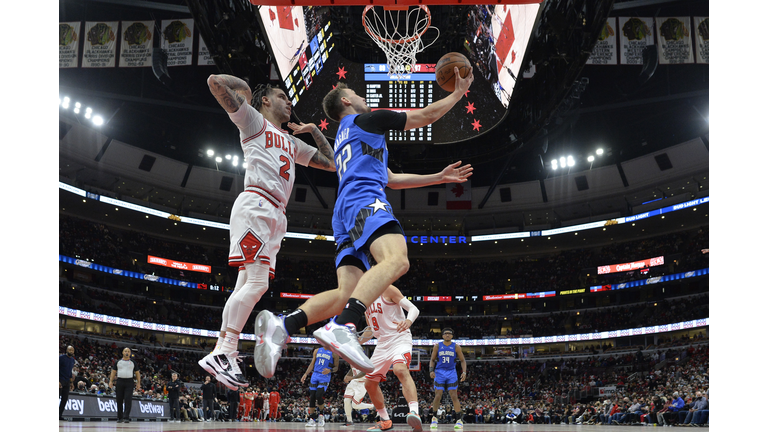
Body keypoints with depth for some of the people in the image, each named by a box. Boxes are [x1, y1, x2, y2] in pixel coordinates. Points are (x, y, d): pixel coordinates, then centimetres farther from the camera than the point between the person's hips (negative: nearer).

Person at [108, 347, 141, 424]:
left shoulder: (133, 363, 11)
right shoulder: (118, 362, 12)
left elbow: (137, 373, 12)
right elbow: (113, 372, 12)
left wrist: (138, 383, 3)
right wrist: (111, 381, 0)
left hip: (129, 382, -1)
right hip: (120, 381, 1)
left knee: (128, 400, -12)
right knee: (119, 400, 3)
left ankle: (126, 417, -14)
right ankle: (120, 417, 14)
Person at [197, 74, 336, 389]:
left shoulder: (293, 143, 33)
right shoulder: (254, 120, 10)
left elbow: (331, 163, 37)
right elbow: (215, 81, 0)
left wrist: (313, 130, 32)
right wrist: (245, 88, 16)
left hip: (276, 215, 8)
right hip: (256, 205, -8)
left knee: (250, 286, 1)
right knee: (256, 282, -20)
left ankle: (220, 354, 1)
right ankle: (224, 353, -21)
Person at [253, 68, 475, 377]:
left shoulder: (344, 137, 39)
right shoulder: (366, 120, 14)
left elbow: (391, 179, 41)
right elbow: (427, 115, 16)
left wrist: (440, 177, 42)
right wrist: (459, 92, 31)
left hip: (345, 213, 9)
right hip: (365, 200, -9)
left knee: (348, 293, -4)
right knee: (396, 260, -32)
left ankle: (282, 326, -20)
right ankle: (342, 327, -50)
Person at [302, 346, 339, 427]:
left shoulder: (334, 353, -1)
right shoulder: (317, 351, 12)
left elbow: (336, 367, 2)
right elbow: (312, 364, 15)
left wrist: (330, 370, -19)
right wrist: (305, 374, 7)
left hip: (325, 377, -4)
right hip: (315, 376, 5)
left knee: (318, 396, -18)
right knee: (312, 397, -1)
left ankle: (321, 415, 5)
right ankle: (312, 419, 7)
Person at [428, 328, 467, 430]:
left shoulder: (456, 347, 0)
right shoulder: (437, 346, 1)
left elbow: (462, 360, 5)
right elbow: (432, 359, 8)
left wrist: (464, 372, -9)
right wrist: (431, 370, -8)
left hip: (451, 373, 0)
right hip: (439, 373, 0)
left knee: (454, 396, -6)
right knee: (438, 396, -4)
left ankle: (459, 420, -3)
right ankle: (434, 418, 14)